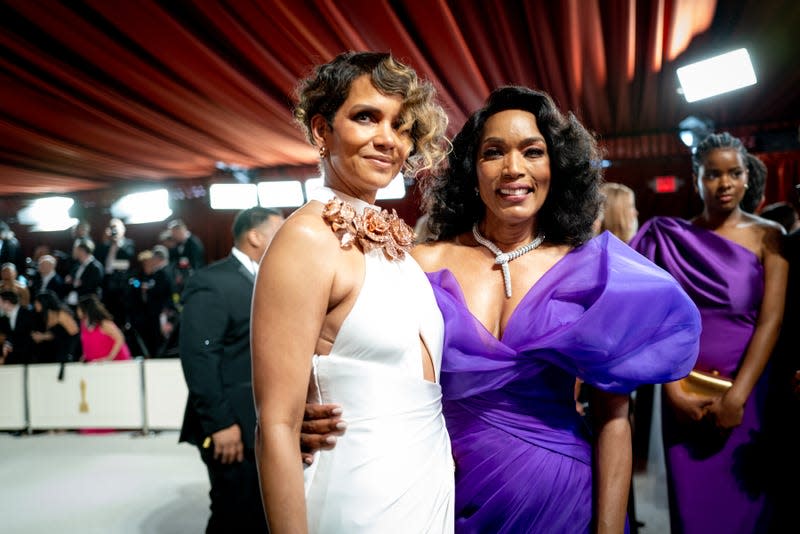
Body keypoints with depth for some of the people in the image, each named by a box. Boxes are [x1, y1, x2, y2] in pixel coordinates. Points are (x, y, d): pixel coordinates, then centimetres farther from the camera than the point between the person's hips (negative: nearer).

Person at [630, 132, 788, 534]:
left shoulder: (767, 236, 0)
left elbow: (771, 319, -8)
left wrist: (737, 395, -16)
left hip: (748, 390, 0)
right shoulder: (671, 239, 3)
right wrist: (672, 390, -12)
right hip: (686, 394, 1)